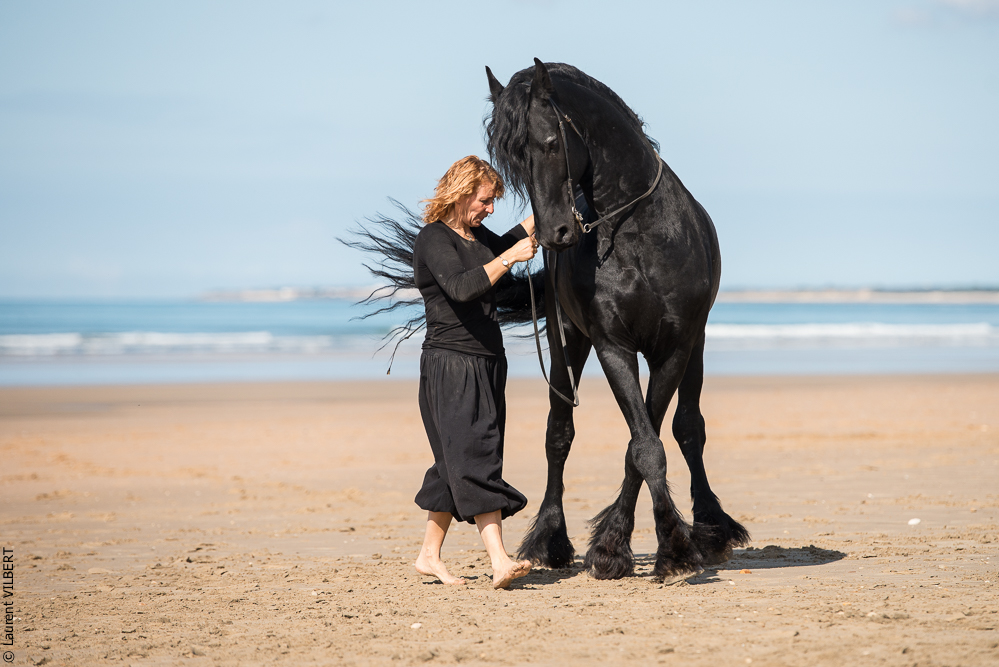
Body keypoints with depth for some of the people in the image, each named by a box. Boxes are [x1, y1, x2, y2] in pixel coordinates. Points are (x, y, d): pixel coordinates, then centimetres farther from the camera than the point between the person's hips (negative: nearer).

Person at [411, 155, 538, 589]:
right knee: (474, 458, -16)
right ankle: (499, 563, -25)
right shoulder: (434, 239, -11)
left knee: (457, 463, 10)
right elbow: (461, 287, -27)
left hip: (486, 365, 9)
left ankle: (429, 556, 19)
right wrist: (508, 258, -27)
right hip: (450, 364, -9)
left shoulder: (478, 236, 14)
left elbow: (506, 243, 38)